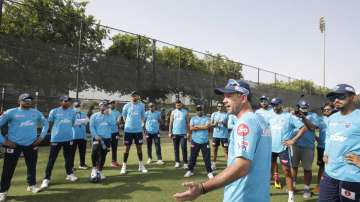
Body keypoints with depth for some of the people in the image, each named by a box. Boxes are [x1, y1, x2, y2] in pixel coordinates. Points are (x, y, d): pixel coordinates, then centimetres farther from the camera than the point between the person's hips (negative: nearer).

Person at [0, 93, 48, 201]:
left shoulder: (36, 113, 6)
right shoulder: (11, 112, -4)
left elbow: (46, 123, 18)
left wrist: (41, 137, 9)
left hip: (31, 144, 3)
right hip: (13, 144, -3)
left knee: (32, 166, 12)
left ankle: (31, 185, 29)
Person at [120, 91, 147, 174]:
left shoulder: (141, 105, 1)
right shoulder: (126, 106, -2)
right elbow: (124, 116, 12)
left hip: (138, 130, 1)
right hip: (128, 130, -1)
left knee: (139, 147, 8)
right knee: (127, 148, 3)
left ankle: (141, 165, 18)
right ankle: (124, 166, 12)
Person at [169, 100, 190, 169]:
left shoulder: (185, 112, 4)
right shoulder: (173, 112, 8)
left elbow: (188, 122, 3)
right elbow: (171, 123, 7)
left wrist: (188, 132, -4)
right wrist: (170, 132, 1)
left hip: (183, 133, -2)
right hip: (175, 133, 2)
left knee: (184, 148, -6)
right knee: (176, 148, 8)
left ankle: (185, 163, 1)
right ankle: (177, 162, 18)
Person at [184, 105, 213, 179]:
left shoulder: (206, 118, 5)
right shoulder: (193, 119, 8)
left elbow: (207, 126, -13)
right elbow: (191, 128, -7)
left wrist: (197, 126, -9)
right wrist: (202, 127, -10)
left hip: (205, 141, -1)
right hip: (195, 141, 1)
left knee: (207, 157, 3)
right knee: (193, 156, 8)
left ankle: (209, 172, 12)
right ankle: (190, 171, 20)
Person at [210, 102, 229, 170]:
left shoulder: (226, 114, 0)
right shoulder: (214, 114, 5)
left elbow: (228, 125, -2)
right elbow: (211, 124, 5)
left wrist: (224, 123, -22)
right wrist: (214, 124, -16)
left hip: (224, 135, -2)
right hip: (216, 135, 3)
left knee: (226, 150, -2)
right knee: (215, 149, 11)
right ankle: (213, 164, 22)